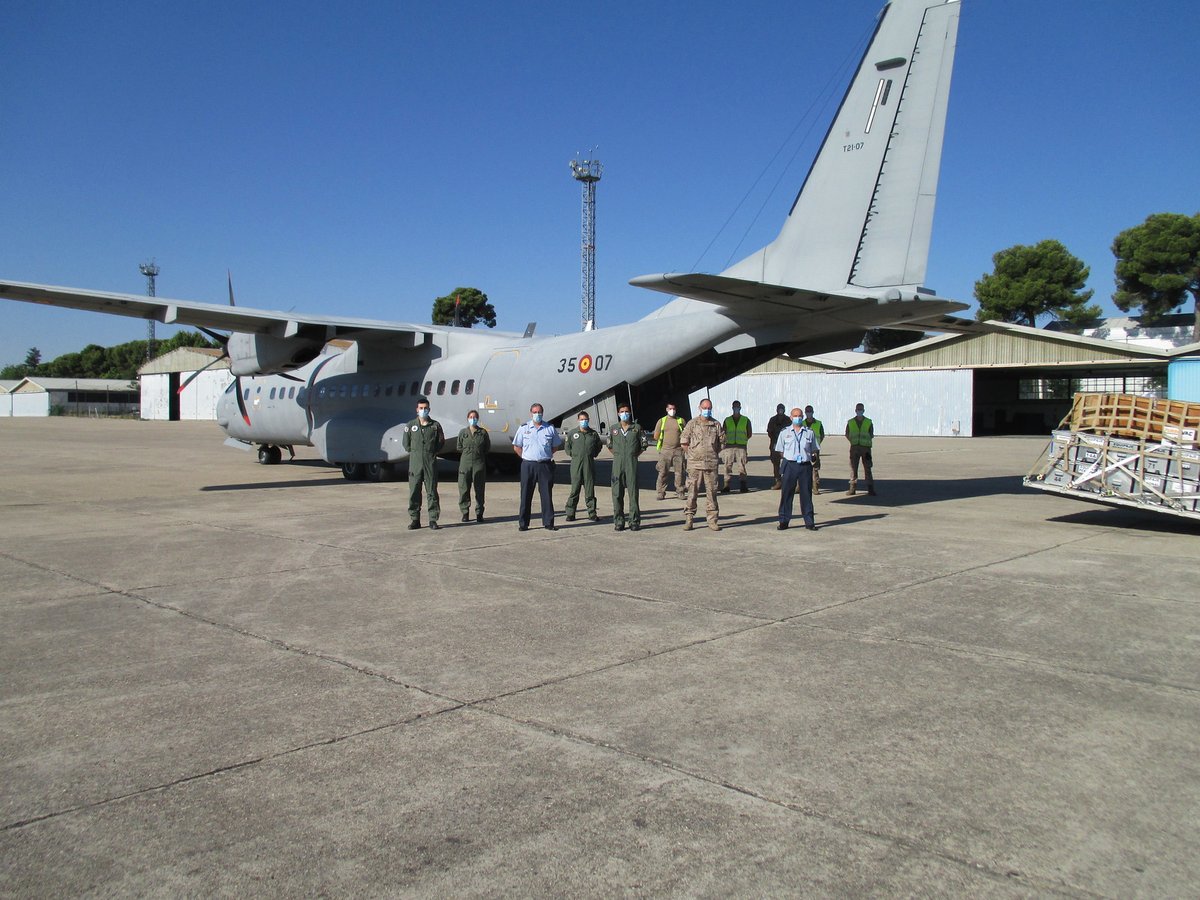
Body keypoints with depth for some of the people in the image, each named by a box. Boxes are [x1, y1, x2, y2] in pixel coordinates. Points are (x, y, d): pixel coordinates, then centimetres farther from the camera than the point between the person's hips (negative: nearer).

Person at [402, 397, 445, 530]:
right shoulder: (411, 425, 6)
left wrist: (431, 453, 6)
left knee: (432, 491, 0)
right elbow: (406, 443, 15)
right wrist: (414, 453, 7)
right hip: (415, 462, 1)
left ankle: (433, 520, 4)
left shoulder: (435, 425, 5)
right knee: (414, 492, 2)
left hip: (430, 462, -1)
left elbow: (441, 441, 13)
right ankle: (414, 520, 8)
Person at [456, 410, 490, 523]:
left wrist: (478, 453, 5)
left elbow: (487, 449, 10)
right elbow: (459, 448, 13)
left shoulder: (483, 432, 5)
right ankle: (465, 512, 9)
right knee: (464, 489, 0)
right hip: (465, 463, 1)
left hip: (479, 463, -1)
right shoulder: (463, 432, 8)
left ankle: (479, 513, 10)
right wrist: (468, 452, 5)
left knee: (479, 489, 2)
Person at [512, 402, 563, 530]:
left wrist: (546, 456, 7)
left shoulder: (550, 428, 6)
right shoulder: (524, 428, 5)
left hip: (546, 465, 0)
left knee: (547, 495, 3)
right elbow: (516, 447, 10)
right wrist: (526, 457, 3)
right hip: (528, 465, 0)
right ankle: (523, 523, 9)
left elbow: (556, 445, 16)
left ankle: (548, 522, 9)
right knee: (526, 495, 2)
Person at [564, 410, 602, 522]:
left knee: (590, 489, 3)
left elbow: (599, 446, 21)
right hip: (576, 463, -1)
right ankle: (570, 513, 4)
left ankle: (592, 513, 10)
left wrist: (594, 454, 10)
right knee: (574, 489, -2)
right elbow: (567, 447, 15)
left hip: (590, 463, 1)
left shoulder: (594, 433, 7)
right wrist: (572, 454, 4)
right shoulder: (572, 433, 5)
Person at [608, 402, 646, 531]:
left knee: (633, 492, -2)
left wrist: (634, 456, 4)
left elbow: (643, 445, 10)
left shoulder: (637, 428, 4)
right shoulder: (614, 429, 9)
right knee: (617, 493, 2)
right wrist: (617, 456, 9)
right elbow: (609, 446, 19)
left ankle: (634, 521, 4)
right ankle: (618, 521, 8)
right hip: (617, 463, 2)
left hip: (632, 463, -2)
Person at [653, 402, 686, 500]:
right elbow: (656, 437, 9)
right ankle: (660, 493, 5)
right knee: (662, 472, -1)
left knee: (680, 472, -1)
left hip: (678, 450, 0)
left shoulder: (681, 420, 9)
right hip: (665, 450, 0)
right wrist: (665, 442, 10)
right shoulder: (661, 421, 9)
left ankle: (680, 493, 7)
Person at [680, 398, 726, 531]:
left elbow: (722, 443, 15)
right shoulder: (692, 424, 3)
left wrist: (713, 453, 9)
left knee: (712, 492, 4)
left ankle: (712, 520, 10)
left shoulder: (716, 425, 8)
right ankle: (688, 520, 4)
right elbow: (683, 443, 5)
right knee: (692, 492, -1)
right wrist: (693, 454, 4)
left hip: (712, 464, 2)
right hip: (695, 464, -2)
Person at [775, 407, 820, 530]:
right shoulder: (785, 432, 7)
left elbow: (815, 449, 15)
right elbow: (780, 450, 10)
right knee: (786, 493, 0)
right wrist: (788, 458, -1)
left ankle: (809, 521, 11)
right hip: (790, 465, -1)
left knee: (806, 493, 4)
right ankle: (784, 521, 7)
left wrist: (814, 455, -1)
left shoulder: (809, 432, 9)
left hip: (805, 466, 1)